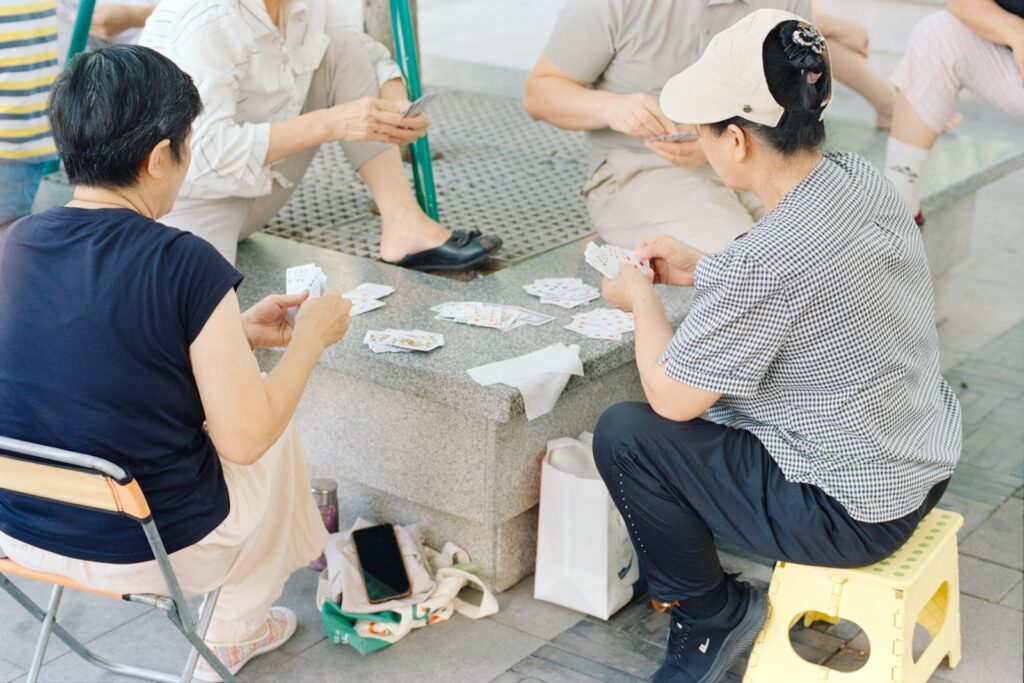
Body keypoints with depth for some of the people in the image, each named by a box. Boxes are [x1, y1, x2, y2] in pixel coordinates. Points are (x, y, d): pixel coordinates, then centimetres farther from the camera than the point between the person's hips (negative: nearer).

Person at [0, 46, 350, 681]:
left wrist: (237, 332, 15)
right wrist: (309, 339, -3)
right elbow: (244, 439, -18)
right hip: (144, 552, -6)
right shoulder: (188, 266, -25)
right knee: (279, 439, 24)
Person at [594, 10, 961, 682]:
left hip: (856, 512, -9)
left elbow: (672, 397, -17)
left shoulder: (764, 261, -30)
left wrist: (643, 299, 0)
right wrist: (701, 269, 12)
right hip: (925, 462, 9)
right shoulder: (863, 178, -5)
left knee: (623, 433, -3)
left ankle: (710, 616, 14)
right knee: (713, 384, 24)